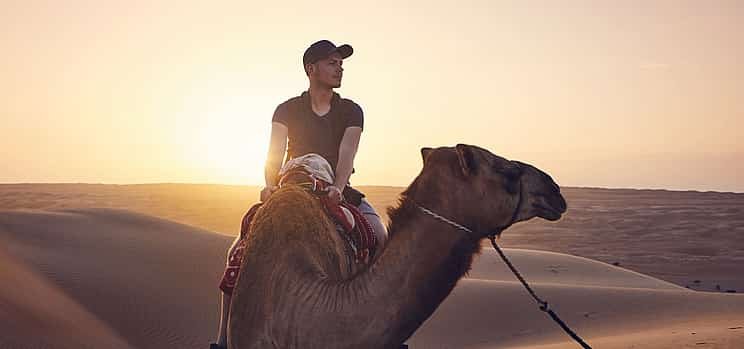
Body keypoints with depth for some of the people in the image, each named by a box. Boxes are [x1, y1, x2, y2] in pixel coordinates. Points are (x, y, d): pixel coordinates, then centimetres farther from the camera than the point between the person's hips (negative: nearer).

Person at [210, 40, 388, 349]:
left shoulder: (350, 111, 2)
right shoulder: (287, 110, 2)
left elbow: (347, 153, -14)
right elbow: (275, 155, -10)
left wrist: (337, 187, -33)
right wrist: (270, 184, -30)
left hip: (337, 191, 0)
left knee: (383, 240, -23)